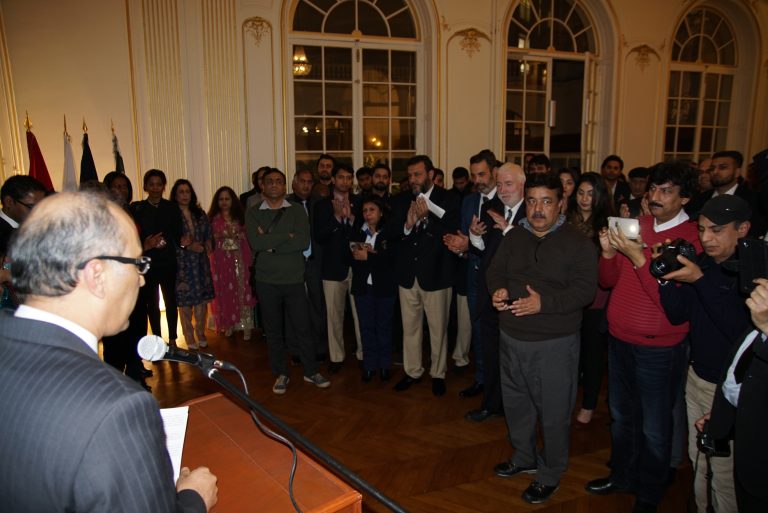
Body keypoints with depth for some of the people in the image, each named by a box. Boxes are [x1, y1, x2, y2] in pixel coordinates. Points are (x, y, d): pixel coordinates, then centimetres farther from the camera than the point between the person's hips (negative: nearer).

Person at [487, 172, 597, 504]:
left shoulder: (577, 243, -11)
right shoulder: (514, 237, 7)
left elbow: (585, 290, -18)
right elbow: (495, 270, 9)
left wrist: (543, 302, -29)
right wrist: (497, 289, -14)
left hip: (555, 343, -5)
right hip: (512, 338, 6)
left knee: (553, 411, 7)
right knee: (516, 403, 21)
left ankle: (550, 474, 28)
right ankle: (524, 458, 43)